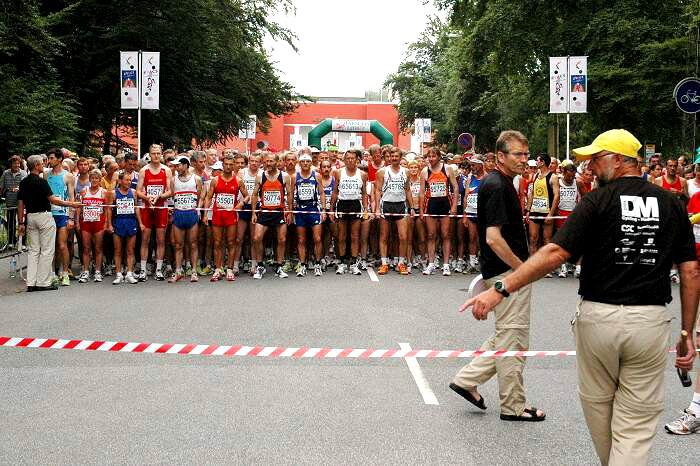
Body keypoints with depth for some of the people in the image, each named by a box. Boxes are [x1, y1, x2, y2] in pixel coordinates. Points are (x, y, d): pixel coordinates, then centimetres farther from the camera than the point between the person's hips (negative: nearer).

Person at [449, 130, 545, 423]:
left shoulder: (500, 183, 13)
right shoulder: (497, 186, -18)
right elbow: (493, 237, -25)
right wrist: (523, 269, -18)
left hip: (507, 272, 10)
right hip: (508, 272, -10)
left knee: (508, 336, 19)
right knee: (513, 337, 0)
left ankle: (468, 379, 21)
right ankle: (513, 406, 11)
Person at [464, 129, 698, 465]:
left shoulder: (598, 201, -6)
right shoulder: (672, 204, 6)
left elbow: (555, 253, -16)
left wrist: (501, 289, -16)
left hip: (598, 317, -2)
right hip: (651, 322, 2)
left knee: (597, 402, 21)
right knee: (636, 424, 5)